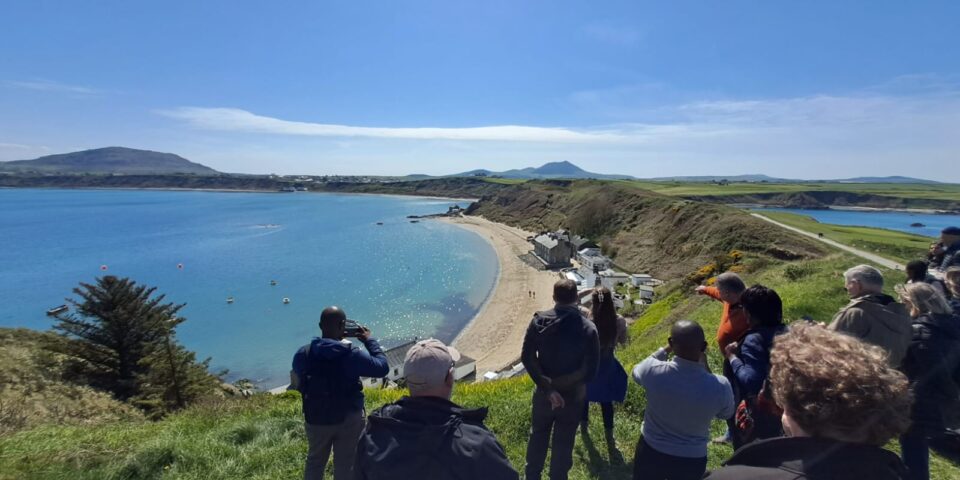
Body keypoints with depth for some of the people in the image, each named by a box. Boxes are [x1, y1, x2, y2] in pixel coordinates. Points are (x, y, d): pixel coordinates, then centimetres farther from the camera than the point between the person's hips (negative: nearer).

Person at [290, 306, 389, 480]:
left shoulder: (303, 354, -12)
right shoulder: (351, 355, -22)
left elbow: (298, 378, 9)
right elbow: (382, 367, -12)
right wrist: (369, 340, -3)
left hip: (316, 420, 3)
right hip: (349, 420, -3)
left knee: (315, 462, 25)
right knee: (346, 466, 13)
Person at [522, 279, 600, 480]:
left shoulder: (539, 321, -15)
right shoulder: (588, 328, -18)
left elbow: (527, 357, -16)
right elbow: (590, 371, -19)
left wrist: (547, 386, -16)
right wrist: (566, 384, -12)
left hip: (543, 392, 2)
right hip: (572, 396, -2)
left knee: (538, 434, 24)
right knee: (564, 441, 18)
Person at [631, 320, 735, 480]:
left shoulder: (654, 371, -28)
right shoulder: (720, 386, -26)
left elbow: (637, 372, -1)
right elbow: (726, 414, -1)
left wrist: (665, 349, 3)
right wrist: (705, 367, -2)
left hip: (651, 451, -1)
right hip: (692, 460, 1)